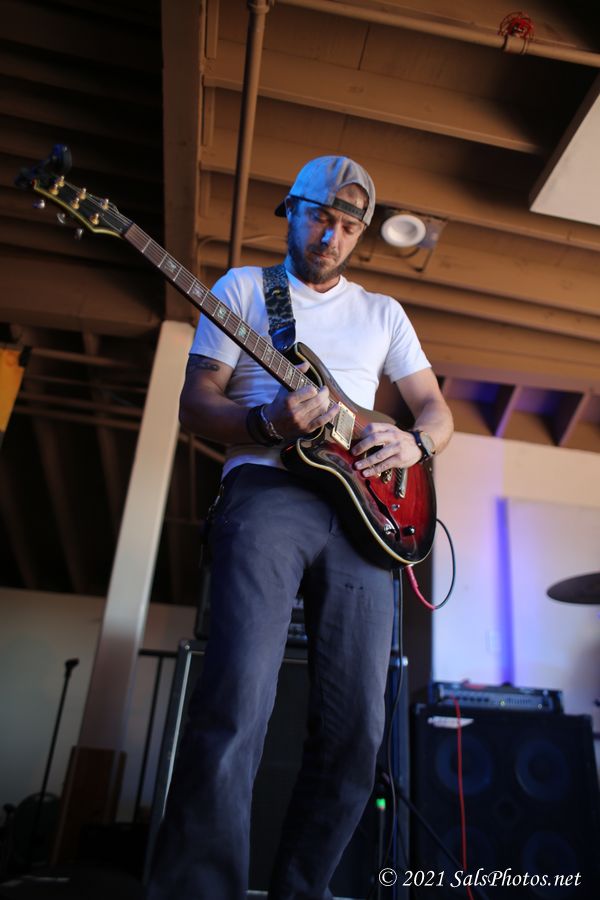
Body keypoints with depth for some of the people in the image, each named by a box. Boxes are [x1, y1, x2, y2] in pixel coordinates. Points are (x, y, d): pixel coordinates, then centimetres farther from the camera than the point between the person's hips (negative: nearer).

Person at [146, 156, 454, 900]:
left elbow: (436, 408, 23)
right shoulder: (243, 286, 15)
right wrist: (268, 425, -15)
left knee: (356, 730, 0)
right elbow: (195, 403, 6)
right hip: (267, 492, -3)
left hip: (363, 506, 4)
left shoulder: (382, 312, 24)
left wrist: (414, 442, -2)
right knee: (237, 704, -22)